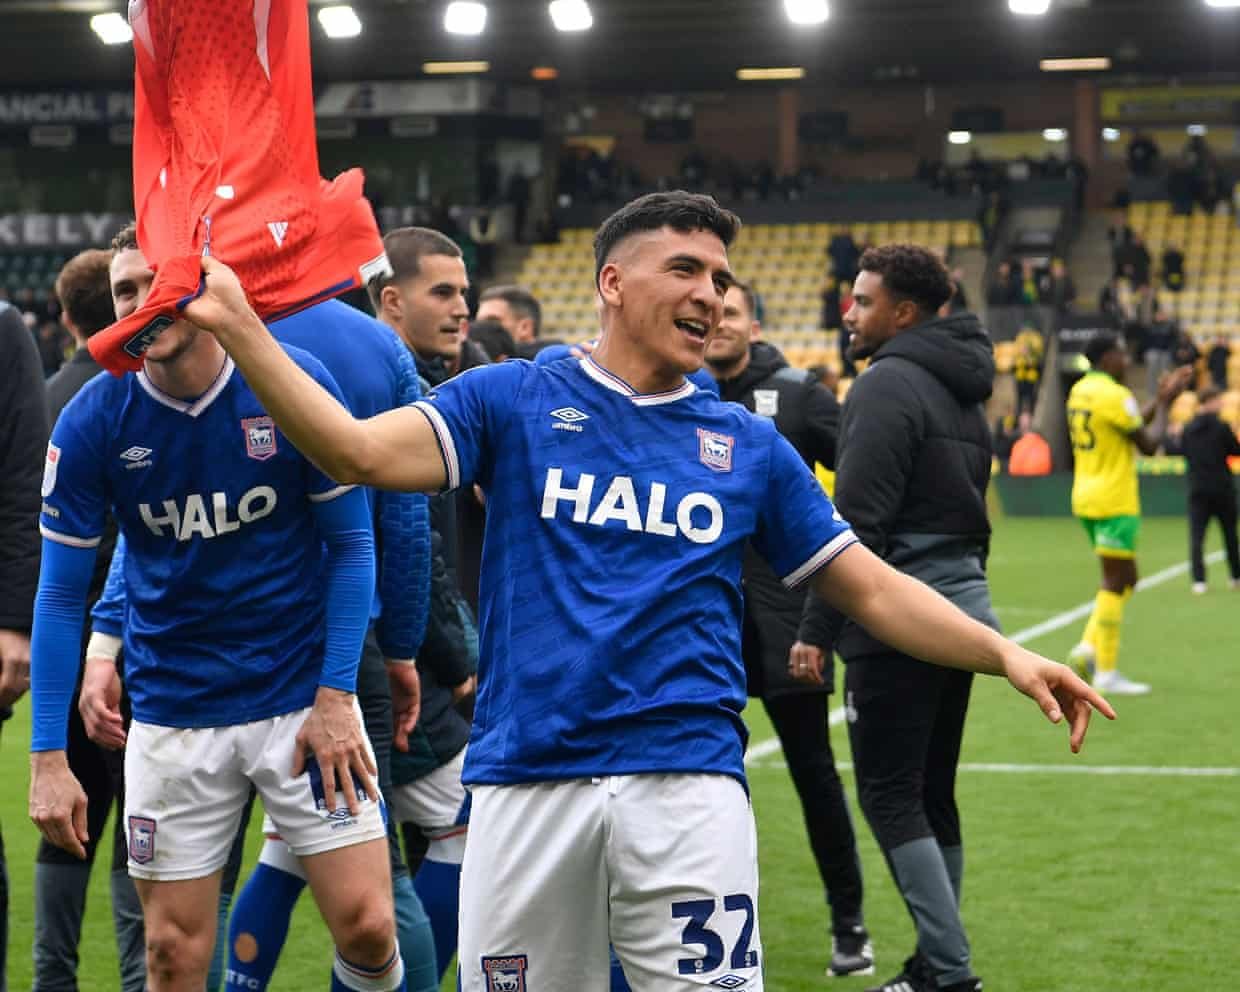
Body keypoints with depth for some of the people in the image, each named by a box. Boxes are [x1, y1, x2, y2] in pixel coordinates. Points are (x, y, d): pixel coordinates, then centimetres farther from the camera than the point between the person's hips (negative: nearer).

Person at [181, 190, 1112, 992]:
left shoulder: (748, 444, 12)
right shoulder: (512, 400, 6)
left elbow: (872, 589, 13)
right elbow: (359, 451, -7)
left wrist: (1001, 651, 0)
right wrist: (239, 327, -16)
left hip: (687, 782, 1)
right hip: (526, 780, -1)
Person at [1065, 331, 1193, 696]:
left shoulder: (1081, 390, 11)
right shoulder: (1114, 395, -16)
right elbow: (1148, 444, -12)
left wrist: (1160, 398, 16)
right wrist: (1164, 404, 0)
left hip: (1087, 500, 9)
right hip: (1114, 502, -9)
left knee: (1123, 580, 16)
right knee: (1116, 583, -3)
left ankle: (1089, 648, 5)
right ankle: (1106, 672, -2)